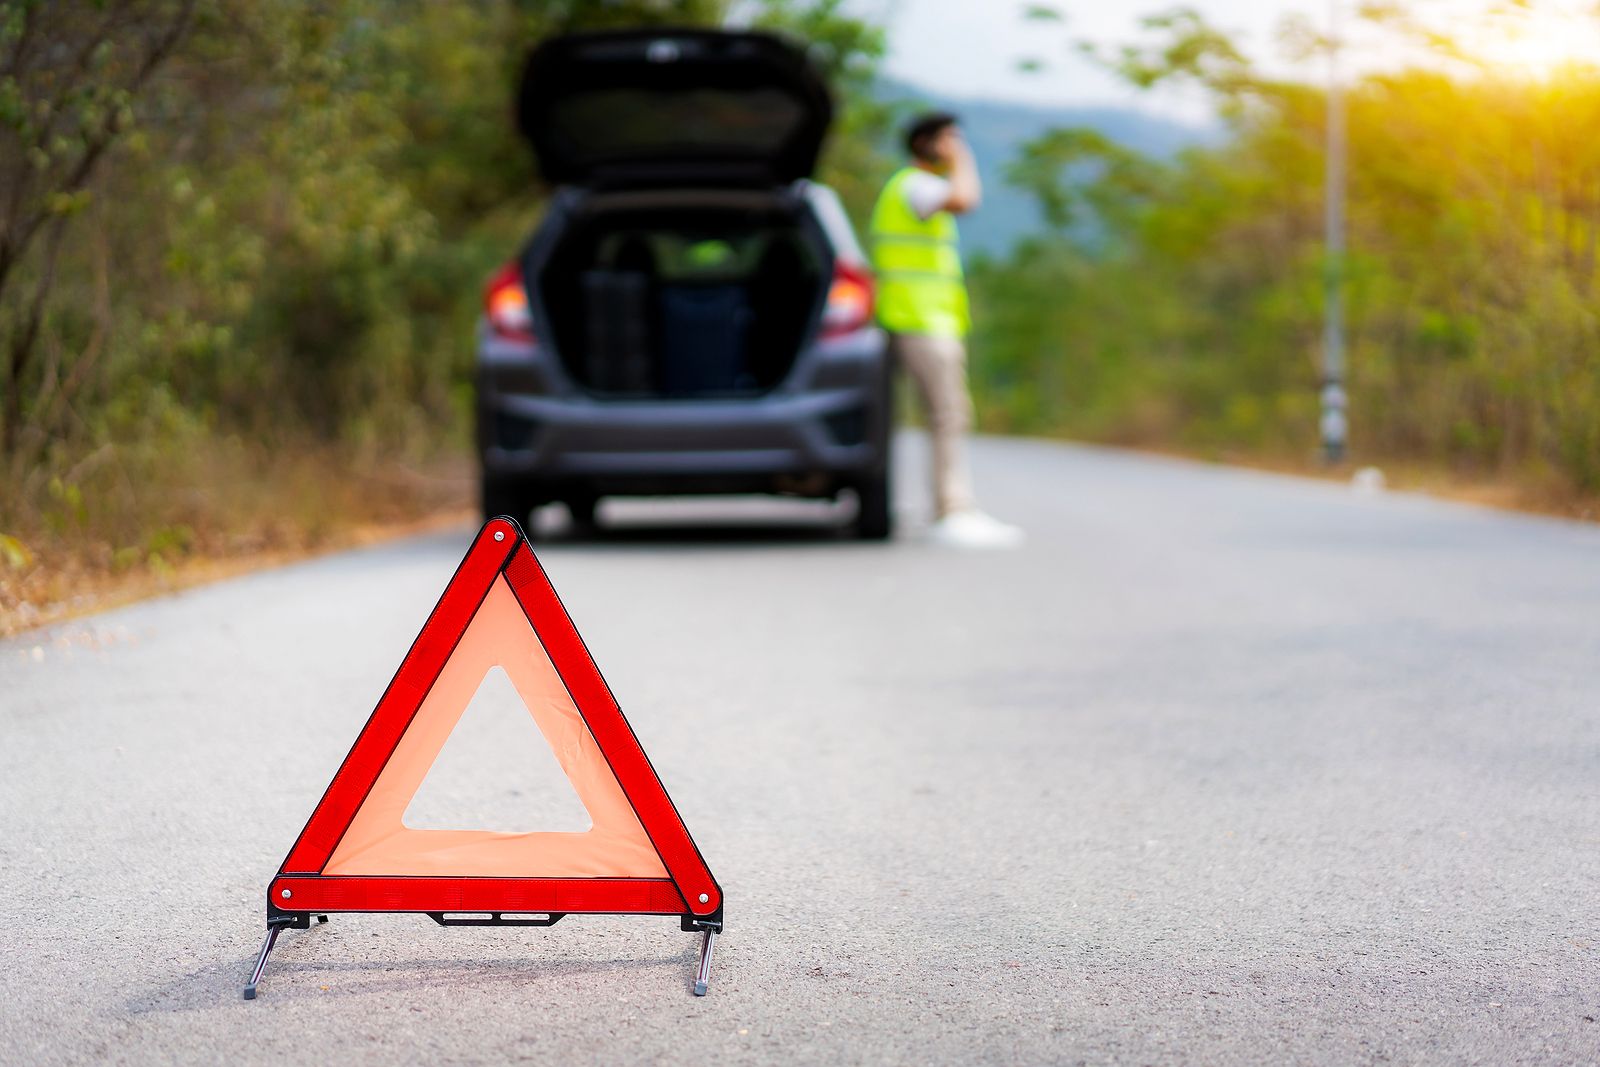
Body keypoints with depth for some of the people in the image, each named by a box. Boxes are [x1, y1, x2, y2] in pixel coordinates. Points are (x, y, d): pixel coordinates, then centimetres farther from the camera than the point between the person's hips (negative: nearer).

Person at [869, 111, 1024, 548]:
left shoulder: (927, 188, 24)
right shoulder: (912, 184, -9)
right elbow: (964, 200, -29)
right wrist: (963, 162, -11)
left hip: (939, 323, 10)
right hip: (919, 322, -10)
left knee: (955, 417, 9)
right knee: (947, 417, -14)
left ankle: (960, 512, 10)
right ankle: (951, 514, -15)